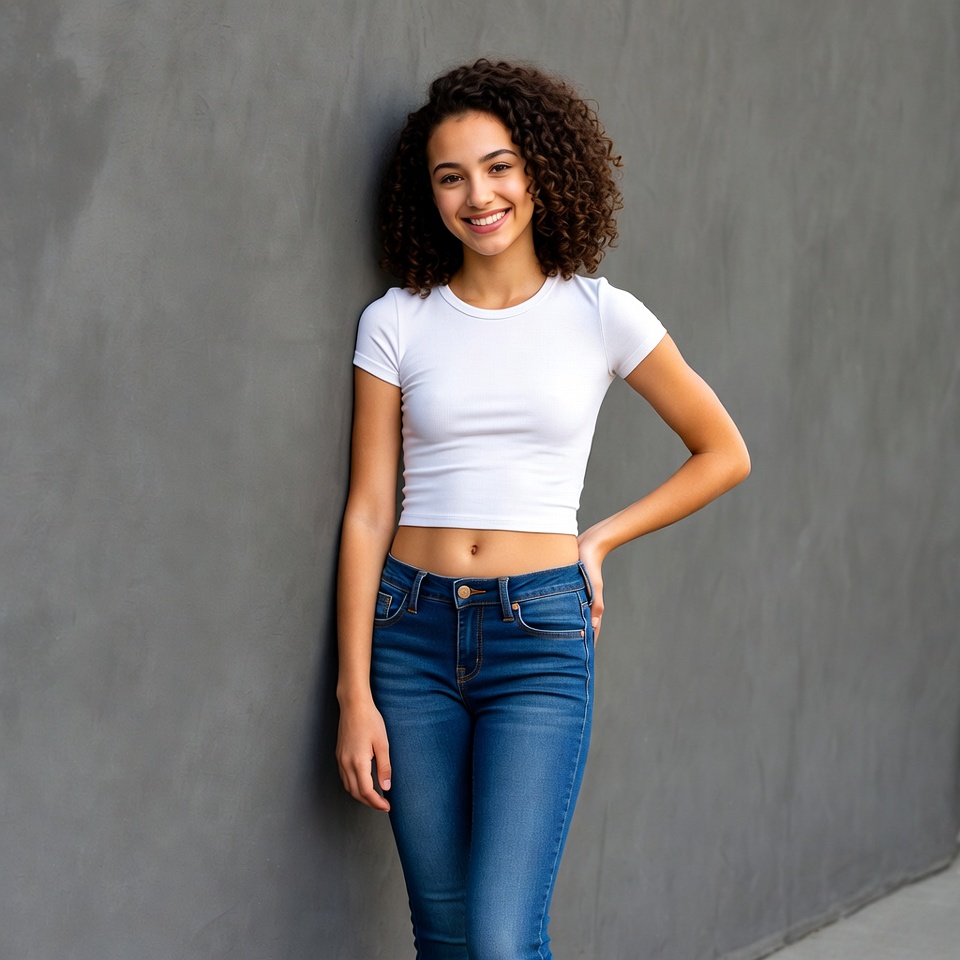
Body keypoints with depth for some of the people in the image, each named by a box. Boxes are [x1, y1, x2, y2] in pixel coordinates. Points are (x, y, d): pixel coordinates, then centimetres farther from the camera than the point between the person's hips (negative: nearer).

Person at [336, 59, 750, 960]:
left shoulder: (601, 317, 1)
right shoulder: (396, 321, 3)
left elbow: (724, 454, 12)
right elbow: (368, 512, 2)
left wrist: (600, 540, 5)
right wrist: (355, 694, -3)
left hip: (540, 642, -2)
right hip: (413, 631, 2)